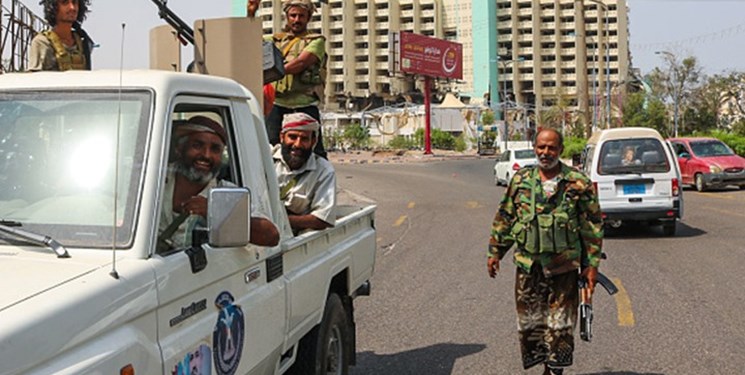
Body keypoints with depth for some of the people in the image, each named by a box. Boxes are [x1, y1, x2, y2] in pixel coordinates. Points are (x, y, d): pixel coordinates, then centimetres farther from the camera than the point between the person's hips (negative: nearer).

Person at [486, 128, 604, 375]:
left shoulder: (578, 183, -3)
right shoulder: (520, 181, 5)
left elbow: (593, 225, 0)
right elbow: (504, 218, 13)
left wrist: (592, 264, -3)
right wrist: (495, 251, 10)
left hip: (564, 266, -2)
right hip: (528, 265, 3)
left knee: (560, 323, 3)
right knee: (529, 322, 8)